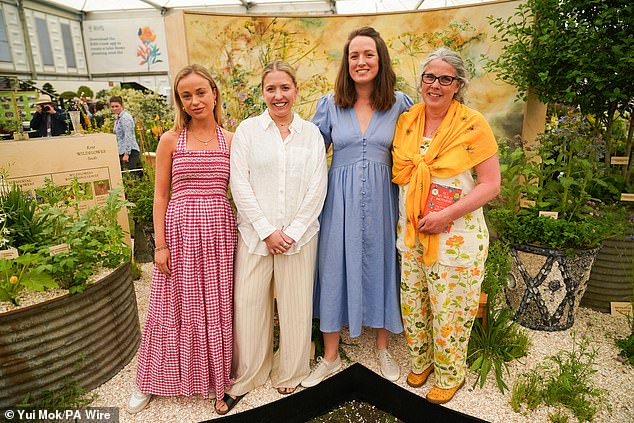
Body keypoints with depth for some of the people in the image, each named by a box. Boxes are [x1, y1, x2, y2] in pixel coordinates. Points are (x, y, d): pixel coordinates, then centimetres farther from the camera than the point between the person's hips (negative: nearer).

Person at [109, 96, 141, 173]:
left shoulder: (125, 117, -12)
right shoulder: (118, 118, 18)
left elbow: (128, 137, -18)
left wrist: (126, 153, -21)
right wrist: (118, 154, 23)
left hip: (130, 152, -10)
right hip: (122, 152, 10)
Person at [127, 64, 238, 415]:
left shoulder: (231, 140, 6)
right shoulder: (170, 140, 3)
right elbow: (160, 195, 3)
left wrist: (247, 236, 0)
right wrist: (160, 244, -3)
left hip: (219, 228, 1)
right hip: (179, 228, -1)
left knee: (216, 306, 9)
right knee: (175, 305, 9)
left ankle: (216, 380, 29)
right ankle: (151, 381, 32)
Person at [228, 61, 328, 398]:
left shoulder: (311, 133, 6)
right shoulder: (247, 129, 3)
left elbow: (317, 188, 0)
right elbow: (239, 183, -4)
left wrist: (292, 232, -7)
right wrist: (267, 230, -9)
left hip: (299, 234, 1)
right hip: (255, 233, 0)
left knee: (295, 305, 8)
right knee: (249, 303, 6)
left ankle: (290, 373, 30)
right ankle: (248, 374, 29)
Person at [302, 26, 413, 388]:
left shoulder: (400, 103, 3)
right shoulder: (330, 104, 2)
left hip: (381, 199, 1)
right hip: (341, 200, 0)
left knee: (382, 267, 10)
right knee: (335, 270, 7)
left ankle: (383, 348, 35)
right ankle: (331, 358, 26)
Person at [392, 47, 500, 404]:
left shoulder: (473, 124, -10)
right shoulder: (406, 121, 3)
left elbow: (491, 184, -10)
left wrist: (445, 215, -20)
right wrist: (409, 217, 1)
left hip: (455, 235, -4)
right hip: (410, 231, 5)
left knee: (450, 309, 8)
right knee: (413, 303, 16)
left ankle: (451, 374, 34)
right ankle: (421, 360, 41)